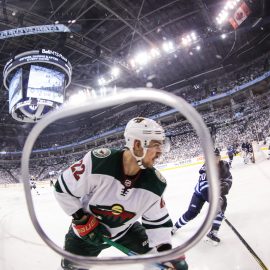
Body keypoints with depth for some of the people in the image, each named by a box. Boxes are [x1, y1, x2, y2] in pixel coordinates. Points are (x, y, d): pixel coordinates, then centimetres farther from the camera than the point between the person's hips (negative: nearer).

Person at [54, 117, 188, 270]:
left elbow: (158, 221, -9)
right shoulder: (97, 161, -34)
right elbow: (63, 189, -20)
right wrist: (83, 220, -20)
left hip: (126, 228, 2)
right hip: (86, 228, -1)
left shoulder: (155, 183, -22)